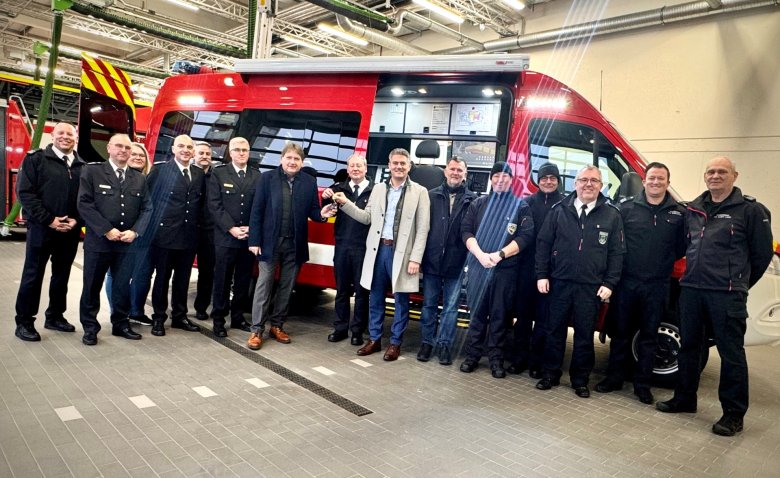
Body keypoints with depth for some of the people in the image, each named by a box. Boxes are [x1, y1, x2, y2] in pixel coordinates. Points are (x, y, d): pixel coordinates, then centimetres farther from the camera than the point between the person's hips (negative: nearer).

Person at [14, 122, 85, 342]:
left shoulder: (82, 166, 9)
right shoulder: (35, 159, -1)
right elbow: (25, 192, -8)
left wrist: (76, 220, -9)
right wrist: (49, 220, -15)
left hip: (70, 230, 4)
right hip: (42, 228, -3)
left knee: (62, 275, 12)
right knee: (33, 275, 3)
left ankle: (55, 316, 25)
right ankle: (24, 322, 13)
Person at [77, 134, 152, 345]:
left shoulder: (139, 178, 11)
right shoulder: (92, 171, 0)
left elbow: (147, 208, 6)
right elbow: (84, 204, -8)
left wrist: (134, 232, -9)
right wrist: (107, 230, -15)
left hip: (128, 242, 3)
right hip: (98, 240, -3)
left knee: (123, 285, 11)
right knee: (92, 286, 7)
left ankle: (120, 324, 24)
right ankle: (90, 327, 20)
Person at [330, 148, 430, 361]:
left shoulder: (419, 192, -2)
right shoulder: (378, 189, 11)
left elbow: (423, 228, -5)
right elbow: (367, 217, 13)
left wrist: (415, 258, -12)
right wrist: (345, 203, 1)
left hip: (401, 252, -3)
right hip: (378, 249, 4)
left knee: (401, 299, 5)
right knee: (375, 298, 11)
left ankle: (395, 343, 18)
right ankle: (374, 339, 25)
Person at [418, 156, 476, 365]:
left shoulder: (473, 199, 1)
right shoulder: (432, 195, 4)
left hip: (456, 262, -1)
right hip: (432, 260, 1)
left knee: (451, 306, 6)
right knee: (429, 304, 11)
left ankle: (444, 344, 19)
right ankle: (427, 341, 24)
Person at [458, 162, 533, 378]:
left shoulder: (521, 207, 6)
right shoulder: (479, 204, 12)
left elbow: (526, 236, -4)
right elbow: (466, 231, 4)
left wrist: (499, 255, -13)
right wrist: (480, 255, -12)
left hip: (506, 269, -1)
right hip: (478, 266, 2)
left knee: (499, 315, 4)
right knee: (477, 312, 6)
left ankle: (496, 359, 13)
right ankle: (472, 355, 15)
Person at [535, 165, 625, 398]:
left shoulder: (612, 215, 2)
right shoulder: (559, 210, 3)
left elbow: (617, 252, 2)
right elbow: (543, 243, 4)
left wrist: (609, 283, -4)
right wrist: (542, 275, -1)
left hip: (591, 287, 0)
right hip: (559, 282, 1)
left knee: (585, 334, 8)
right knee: (555, 330, 9)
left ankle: (580, 380, 23)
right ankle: (550, 374, 22)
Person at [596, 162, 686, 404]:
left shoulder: (679, 213, 3)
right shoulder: (627, 207, 0)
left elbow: (683, 246, 7)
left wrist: (665, 262, -1)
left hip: (657, 286, 1)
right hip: (626, 282, 0)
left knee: (649, 336, 10)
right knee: (621, 332, 10)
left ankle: (642, 384, 21)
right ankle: (614, 377, 22)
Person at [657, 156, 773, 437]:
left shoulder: (750, 210, -3)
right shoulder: (693, 210, 12)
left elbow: (762, 253, 1)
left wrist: (740, 282, 8)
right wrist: (693, 276, 17)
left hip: (726, 295, -5)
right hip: (691, 289, 6)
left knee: (731, 353, 1)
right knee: (689, 347, 14)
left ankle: (734, 414, 14)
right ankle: (684, 399, 29)